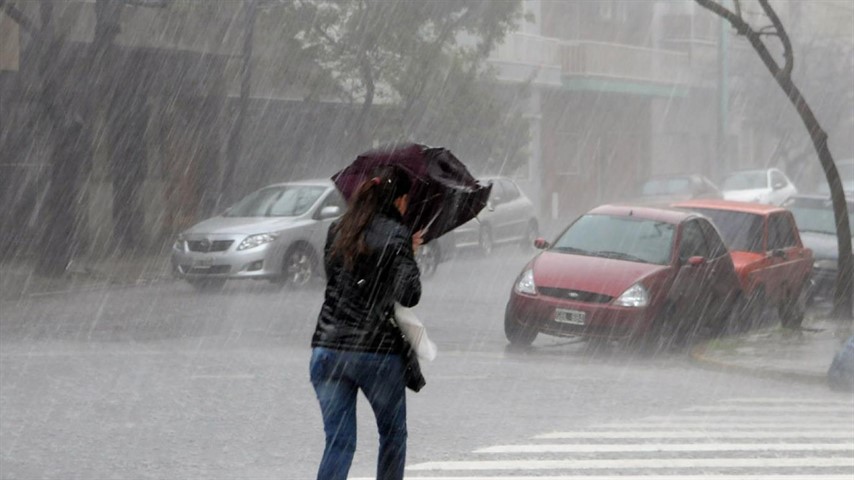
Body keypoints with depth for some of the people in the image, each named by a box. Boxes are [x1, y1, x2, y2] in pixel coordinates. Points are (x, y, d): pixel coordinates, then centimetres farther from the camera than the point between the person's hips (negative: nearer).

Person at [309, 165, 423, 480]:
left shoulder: (337, 229, 9)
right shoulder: (395, 235, -8)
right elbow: (409, 295, -16)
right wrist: (409, 257, 2)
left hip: (327, 349, 4)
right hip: (377, 351, -4)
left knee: (338, 441, 4)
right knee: (393, 435, 17)